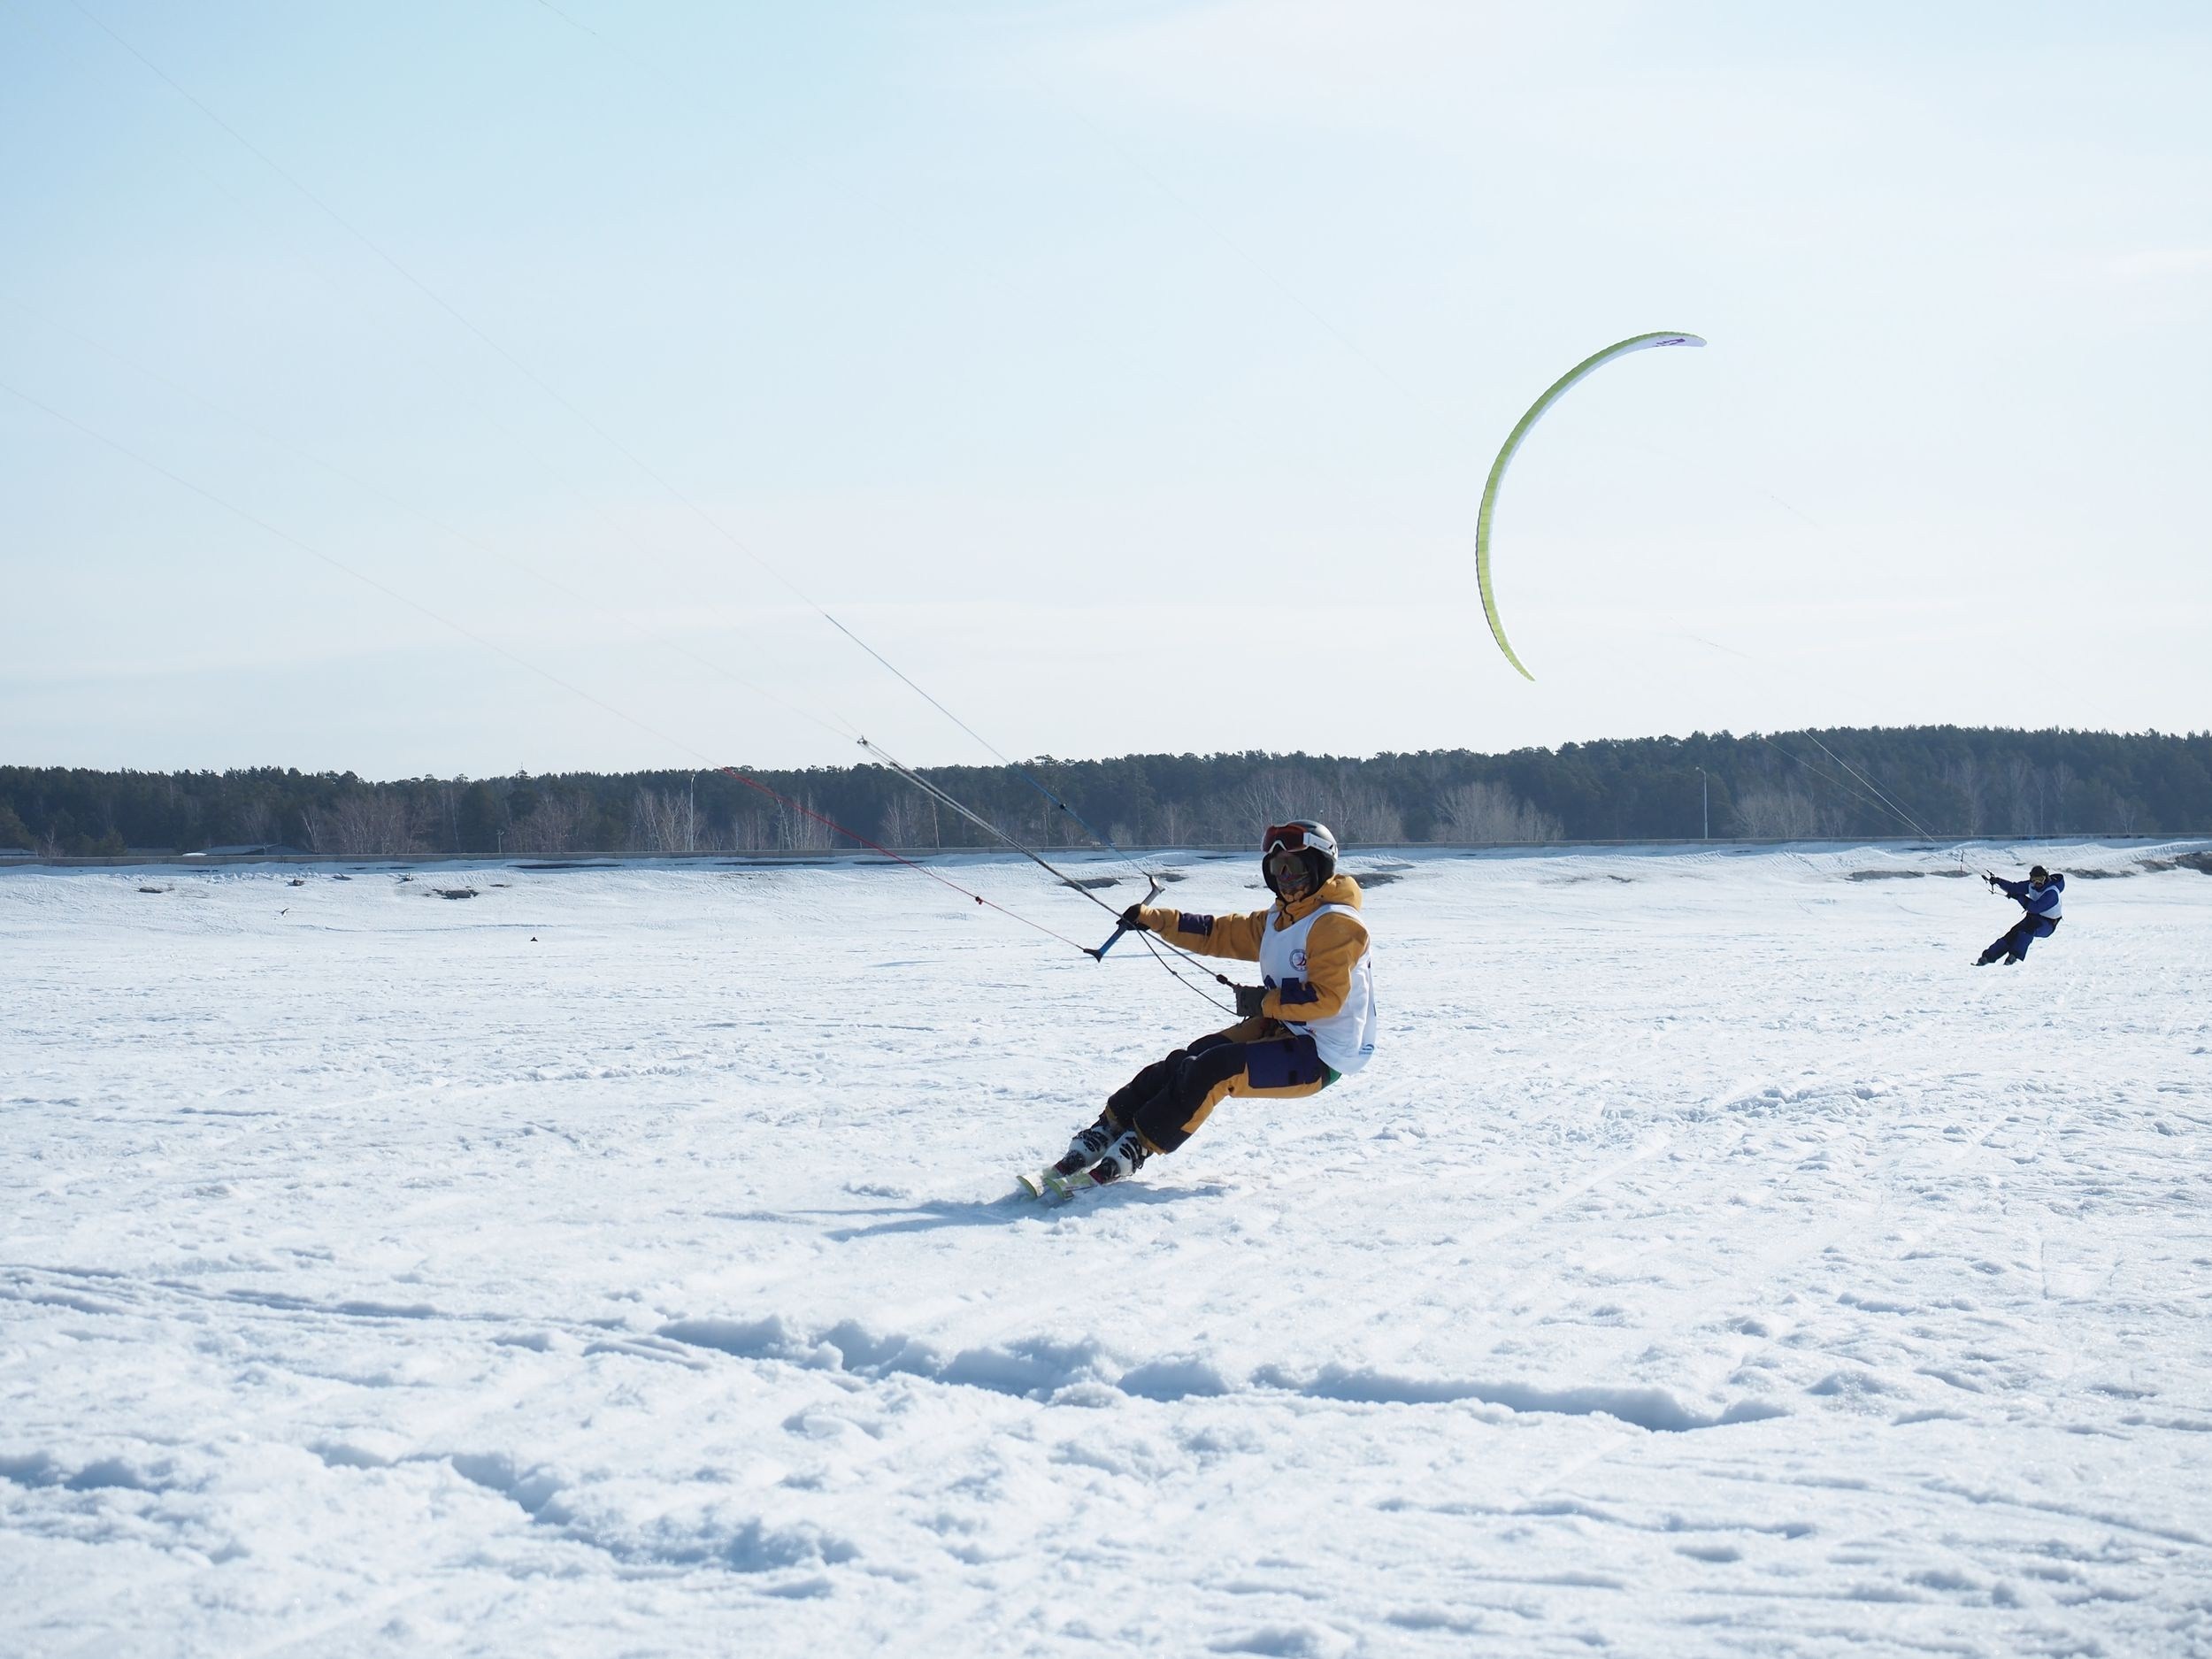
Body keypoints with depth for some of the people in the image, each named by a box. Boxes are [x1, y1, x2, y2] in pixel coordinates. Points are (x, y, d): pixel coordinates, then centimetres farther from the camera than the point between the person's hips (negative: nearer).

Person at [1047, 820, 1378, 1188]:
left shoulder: (1335, 924, -15)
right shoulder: (1278, 920, 14)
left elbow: (1327, 997, -23)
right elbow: (1219, 933, 15)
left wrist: (1264, 1002, -17)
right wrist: (1155, 919, 6)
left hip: (1319, 1056, -9)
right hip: (1280, 1030, 9)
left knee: (1213, 1070, -25)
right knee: (1185, 1063, -11)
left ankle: (1138, 1145, -14)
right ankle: (1111, 1127, -8)